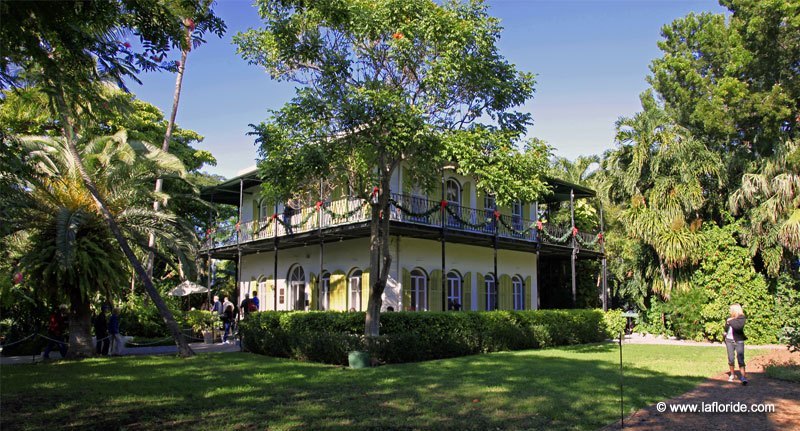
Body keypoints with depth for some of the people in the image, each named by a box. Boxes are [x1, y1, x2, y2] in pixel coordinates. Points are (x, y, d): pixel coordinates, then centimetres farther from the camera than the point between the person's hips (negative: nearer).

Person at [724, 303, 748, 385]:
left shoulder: (742, 318, -6)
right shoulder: (730, 318, 11)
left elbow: (738, 327, -24)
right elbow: (726, 328, 10)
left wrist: (731, 321, -15)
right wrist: (727, 323, -7)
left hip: (738, 341, -5)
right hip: (729, 341, 5)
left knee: (740, 359, -12)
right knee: (730, 359, 8)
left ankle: (743, 377, -16)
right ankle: (732, 374, 23)